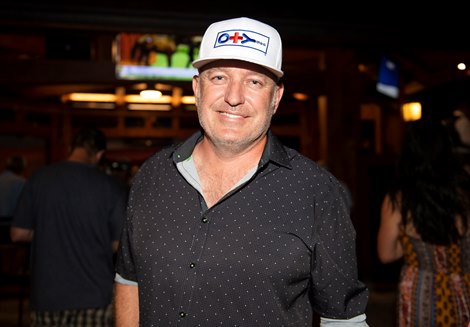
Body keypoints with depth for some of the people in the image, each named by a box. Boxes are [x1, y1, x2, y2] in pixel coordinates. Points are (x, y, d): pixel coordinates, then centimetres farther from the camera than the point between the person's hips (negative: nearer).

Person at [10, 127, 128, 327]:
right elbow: (120, 244, -5)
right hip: (94, 299, -2)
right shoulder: (111, 187, -8)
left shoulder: (39, 179, -3)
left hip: (46, 296, 2)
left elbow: (18, 234, 3)